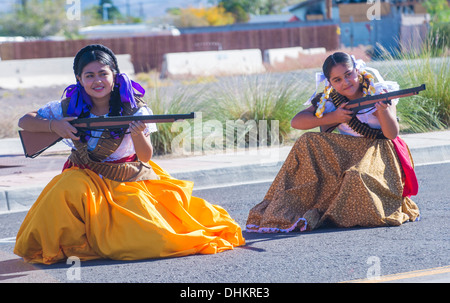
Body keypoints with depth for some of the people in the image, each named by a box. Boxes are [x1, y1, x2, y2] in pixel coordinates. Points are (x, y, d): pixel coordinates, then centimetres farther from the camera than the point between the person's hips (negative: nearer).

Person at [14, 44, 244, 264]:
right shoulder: (70, 107, -6)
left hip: (129, 180, -1)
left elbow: (145, 157, -18)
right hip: (86, 178, 1)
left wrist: (137, 134, -40)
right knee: (70, 190, -31)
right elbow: (24, 121, -2)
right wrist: (53, 125, -21)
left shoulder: (133, 108, -12)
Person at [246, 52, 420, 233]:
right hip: (346, 153, 4)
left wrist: (383, 110, -37)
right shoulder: (329, 100, 1)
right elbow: (296, 122, -9)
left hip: (377, 151, -4)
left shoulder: (378, 93, -8)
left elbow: (392, 134, -17)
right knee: (308, 142, -18)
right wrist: (332, 118, -21)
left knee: (357, 176, -38)